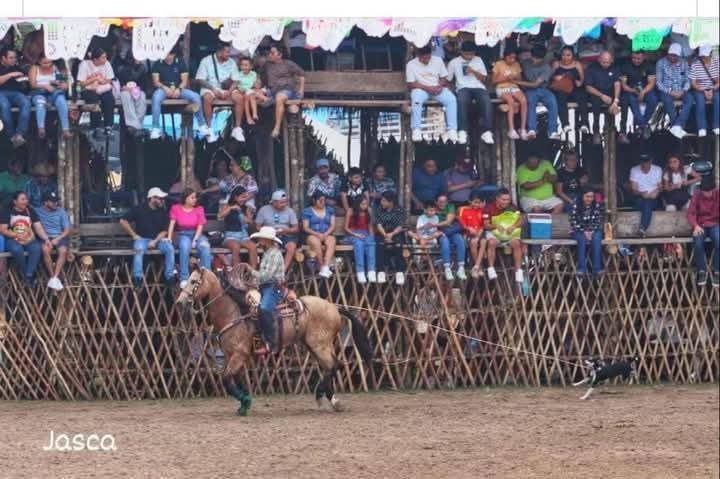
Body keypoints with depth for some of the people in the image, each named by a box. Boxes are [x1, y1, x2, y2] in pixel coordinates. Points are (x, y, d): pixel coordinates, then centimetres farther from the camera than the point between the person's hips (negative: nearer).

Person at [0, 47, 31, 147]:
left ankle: (19, 134, -40)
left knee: (26, 103, -31)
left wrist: (24, 82, 2)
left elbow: (23, 86, 25)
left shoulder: (16, 68, 21)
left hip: (15, 93, 4)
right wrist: (10, 75, -13)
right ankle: (12, 136, -31)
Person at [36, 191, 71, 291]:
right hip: (46, 238, -1)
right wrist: (45, 239, -12)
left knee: (63, 250, -32)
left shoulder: (62, 212, 5)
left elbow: (68, 229, 2)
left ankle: (55, 278, -31)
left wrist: (58, 239, -13)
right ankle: (52, 276, -23)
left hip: (60, 237, 1)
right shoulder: (38, 211, 4)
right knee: (45, 249, -34)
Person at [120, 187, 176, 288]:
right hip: (142, 238, -2)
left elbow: (164, 231, 5)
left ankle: (169, 276, -21)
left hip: (158, 239, 2)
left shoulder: (163, 212, 6)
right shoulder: (140, 209, -1)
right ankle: (137, 277, -36)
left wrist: (155, 241, -12)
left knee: (170, 248, -26)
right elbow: (123, 221, 0)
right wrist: (134, 235, -4)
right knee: (139, 249, -36)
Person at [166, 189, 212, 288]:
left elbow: (200, 226, -2)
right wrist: (169, 238, -18)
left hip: (197, 234, 1)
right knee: (184, 247, -36)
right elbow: (172, 223, -4)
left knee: (205, 246, -32)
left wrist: (195, 240, -16)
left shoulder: (199, 209, 5)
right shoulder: (176, 208, 4)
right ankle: (184, 279, -36)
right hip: (184, 235, -1)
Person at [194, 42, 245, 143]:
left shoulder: (231, 62, 5)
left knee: (239, 98, -24)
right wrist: (213, 89, -20)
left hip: (226, 89, 3)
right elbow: (200, 79, -7)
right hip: (210, 88, -3)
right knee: (207, 98, -37)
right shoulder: (206, 61, -4)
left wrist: (229, 91, -17)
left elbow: (235, 81, 3)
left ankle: (237, 129, -16)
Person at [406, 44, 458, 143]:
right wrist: (427, 88, -19)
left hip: (437, 88, 2)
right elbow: (410, 84, -8)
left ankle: (452, 130, -28)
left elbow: (444, 78, 9)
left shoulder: (438, 60, 5)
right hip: (421, 89, -2)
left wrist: (440, 86, -14)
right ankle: (416, 130, -34)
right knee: (416, 99, -38)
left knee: (452, 99, -27)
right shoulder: (411, 64, -4)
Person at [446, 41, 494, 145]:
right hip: (463, 88, -1)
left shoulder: (478, 60, 19)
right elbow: (447, 79, 14)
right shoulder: (454, 62, 14)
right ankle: (462, 132, -43)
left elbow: (483, 78, 15)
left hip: (478, 87, 1)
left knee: (486, 101, -33)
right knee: (462, 101, -38)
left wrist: (473, 71, -2)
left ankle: (487, 132, -37)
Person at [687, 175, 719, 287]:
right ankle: (702, 271, -17)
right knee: (698, 241, -33)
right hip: (701, 225, 0)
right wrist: (696, 225, -29)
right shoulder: (697, 195, -6)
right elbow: (690, 213, -9)